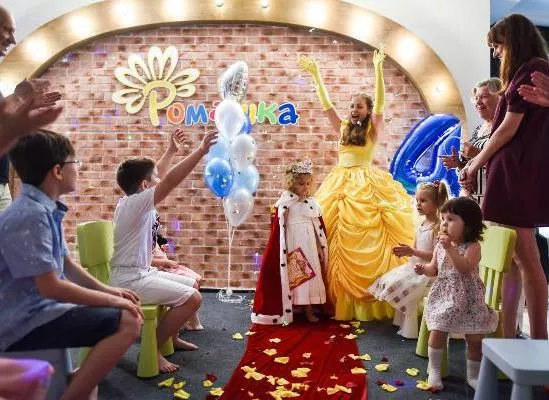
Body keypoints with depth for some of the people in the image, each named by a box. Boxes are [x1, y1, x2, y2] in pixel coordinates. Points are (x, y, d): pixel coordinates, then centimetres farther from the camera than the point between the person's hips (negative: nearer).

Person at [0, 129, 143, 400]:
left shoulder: (46, 210, 5)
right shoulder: (29, 216, -23)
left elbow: (65, 263, 16)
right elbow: (51, 287, -24)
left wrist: (107, 290, 7)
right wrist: (112, 301, -15)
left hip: (42, 308, 10)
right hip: (25, 322, -10)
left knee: (129, 310, 15)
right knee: (127, 322, -22)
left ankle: (88, 376, 23)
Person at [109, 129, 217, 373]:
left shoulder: (132, 201, 8)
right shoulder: (136, 203, -20)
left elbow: (154, 176, 25)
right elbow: (170, 181, -31)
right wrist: (201, 150, -31)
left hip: (141, 272, 11)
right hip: (130, 279, -11)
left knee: (190, 284, 18)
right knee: (192, 298, -18)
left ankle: (171, 336, 29)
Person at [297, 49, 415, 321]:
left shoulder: (373, 130, 2)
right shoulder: (342, 128, 11)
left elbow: (380, 103, -10)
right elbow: (326, 104, 8)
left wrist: (378, 70, -16)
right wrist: (315, 74, 3)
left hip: (366, 186, -3)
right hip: (339, 185, 4)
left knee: (368, 238, -8)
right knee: (338, 238, -1)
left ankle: (368, 301, 0)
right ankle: (340, 299, 7)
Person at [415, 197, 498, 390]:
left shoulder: (473, 246, -12)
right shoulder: (440, 246, 3)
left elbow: (465, 268, -28)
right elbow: (435, 269, 12)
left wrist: (450, 248, -31)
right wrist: (424, 269, -10)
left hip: (468, 298, -3)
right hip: (444, 296, 3)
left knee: (475, 338, 2)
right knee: (437, 332, -5)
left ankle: (473, 375, 22)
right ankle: (434, 370, 11)